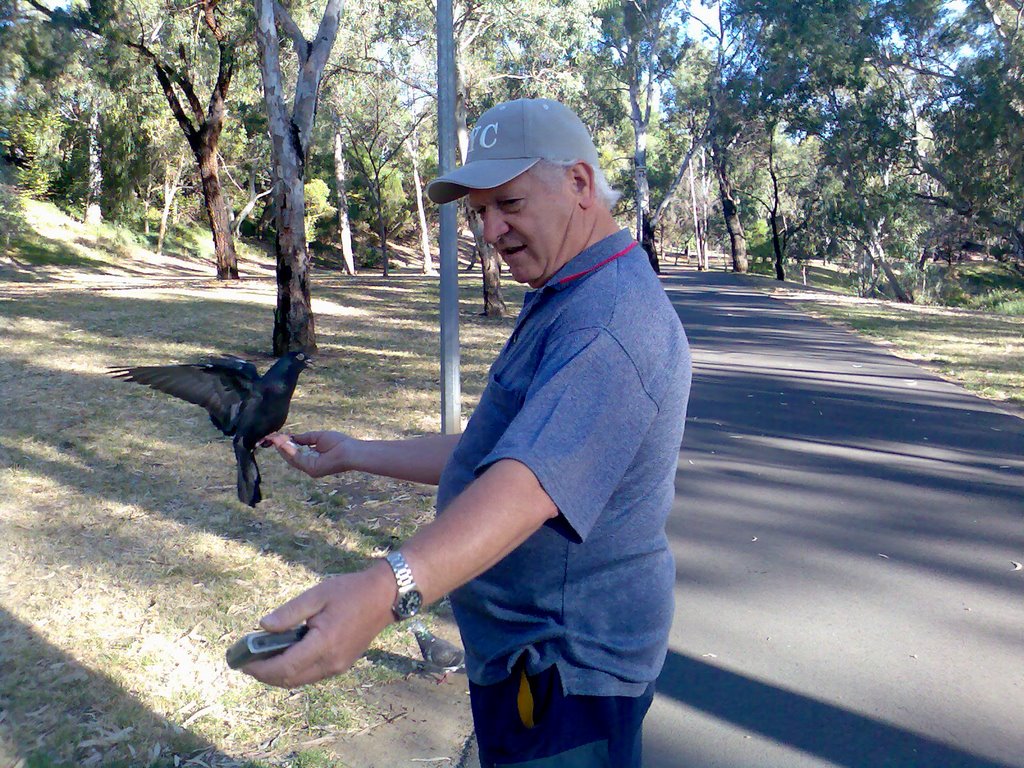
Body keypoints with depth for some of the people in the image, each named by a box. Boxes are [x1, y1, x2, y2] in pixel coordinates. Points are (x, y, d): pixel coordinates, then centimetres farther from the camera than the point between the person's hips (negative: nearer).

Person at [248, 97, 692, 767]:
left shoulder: (609, 321, -24)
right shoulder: (562, 303, 12)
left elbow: (529, 483, -40)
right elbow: (497, 454, 15)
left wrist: (386, 590, -52)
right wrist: (356, 454, 12)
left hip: (566, 668, -10)